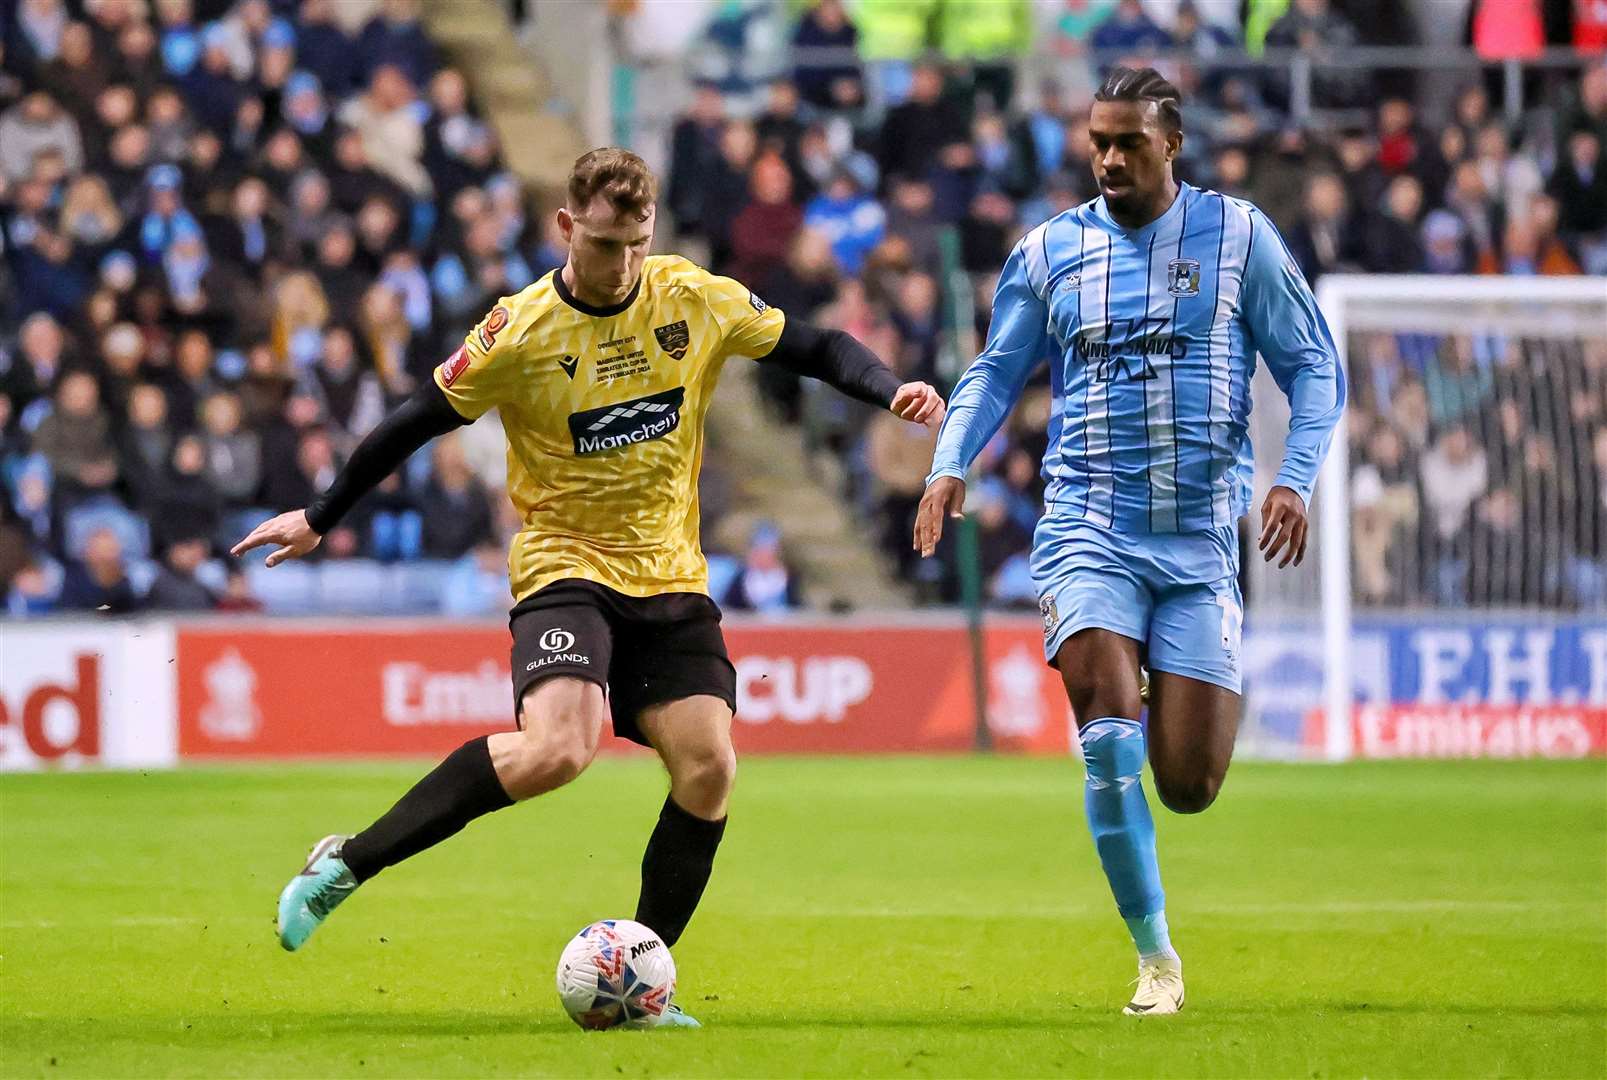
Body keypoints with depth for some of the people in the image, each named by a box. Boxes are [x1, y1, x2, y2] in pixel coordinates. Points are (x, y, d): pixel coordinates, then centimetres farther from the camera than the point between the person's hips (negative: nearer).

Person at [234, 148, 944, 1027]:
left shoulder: (698, 300, -2)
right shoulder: (519, 334, -11)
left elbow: (812, 348, 9)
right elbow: (418, 422, -2)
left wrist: (890, 390, -10)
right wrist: (319, 518, 5)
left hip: (670, 576, 5)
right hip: (565, 566, -5)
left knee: (708, 769, -10)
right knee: (556, 749, -28)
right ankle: (345, 865, -17)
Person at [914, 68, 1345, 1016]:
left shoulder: (1239, 236, 4)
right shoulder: (1051, 251, 8)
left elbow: (1314, 366, 6)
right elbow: (997, 371, 16)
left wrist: (1296, 478, -9)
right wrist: (950, 463, -2)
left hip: (1203, 538, 0)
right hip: (1089, 533, 0)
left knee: (1189, 785, -4)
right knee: (1111, 735, -21)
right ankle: (1156, 956, -9)